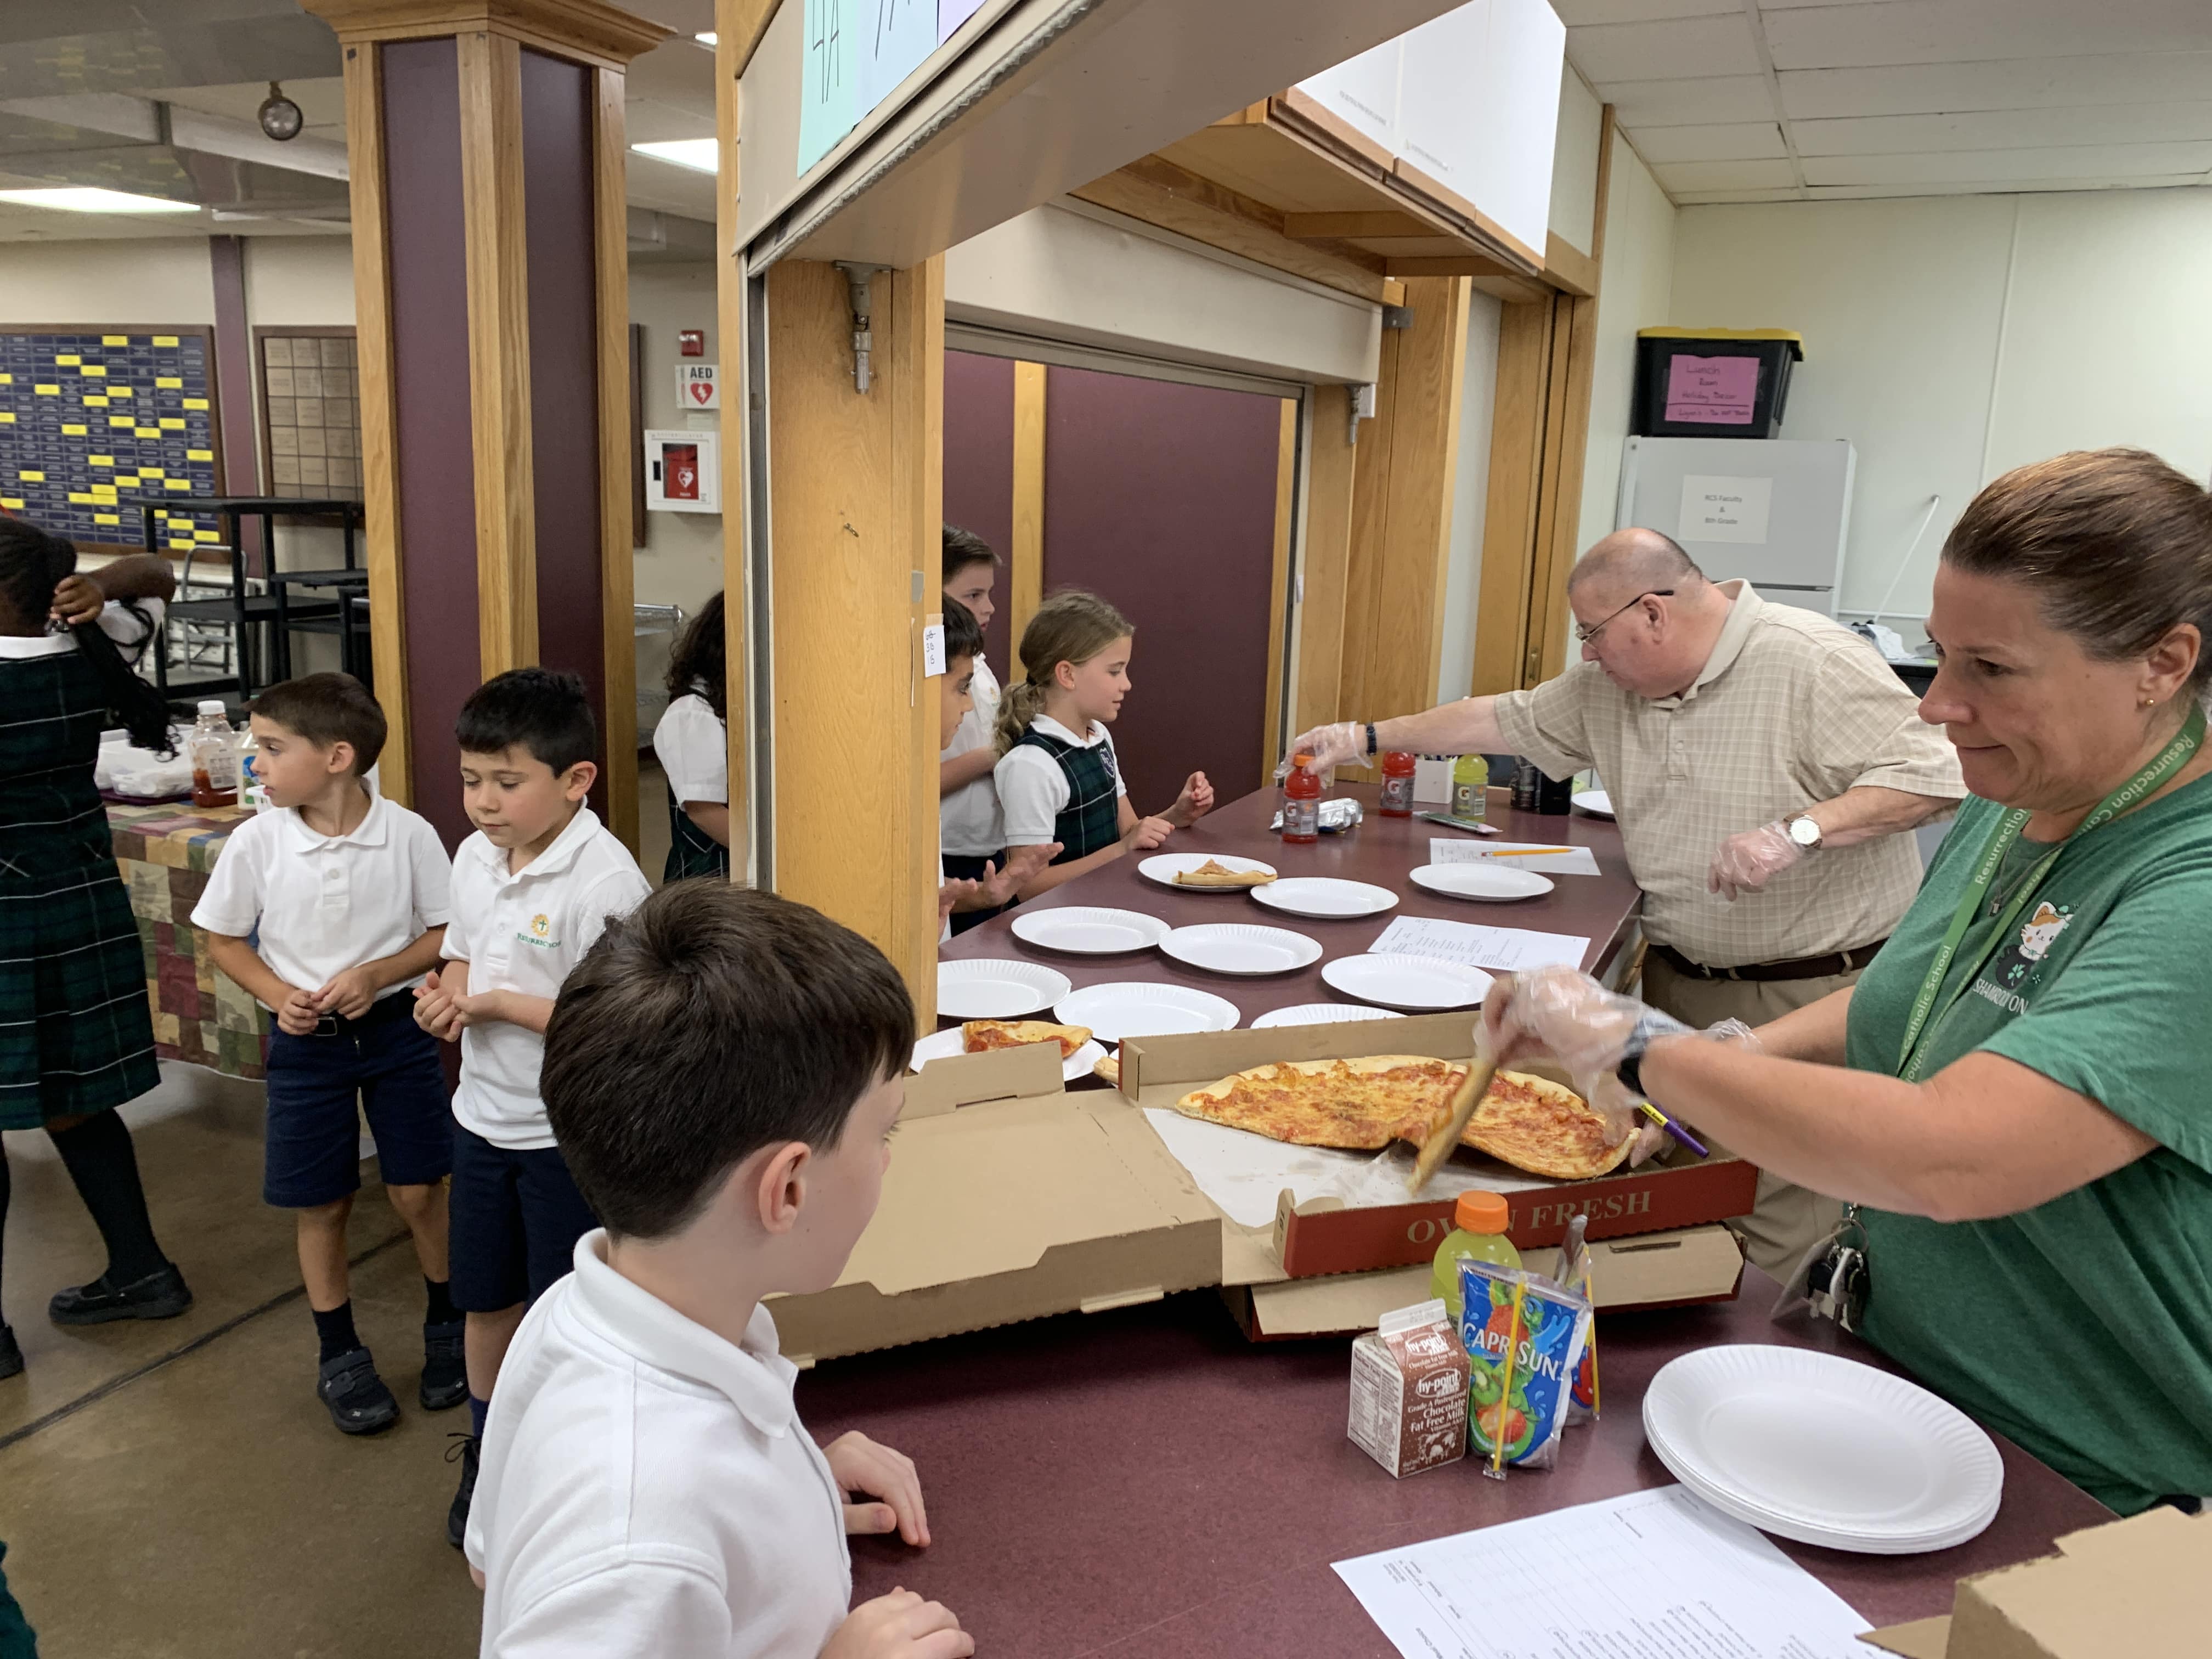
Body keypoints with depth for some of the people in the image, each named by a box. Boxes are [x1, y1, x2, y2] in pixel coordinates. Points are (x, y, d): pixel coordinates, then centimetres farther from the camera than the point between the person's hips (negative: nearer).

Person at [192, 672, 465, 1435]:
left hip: (396, 1028, -1)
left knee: (418, 1191, 6)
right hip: (306, 1040, 1)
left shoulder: (407, 833, -13)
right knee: (320, 1204, 10)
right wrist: (280, 994, -11)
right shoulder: (257, 841, -9)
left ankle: (447, 1329, 30)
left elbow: (447, 933, -4)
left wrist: (377, 974, -18)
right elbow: (224, 938, 4)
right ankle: (340, 1356, 29)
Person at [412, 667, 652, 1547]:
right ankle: (488, 1457, 45)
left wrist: (502, 1004, -24)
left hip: (571, 1134, -7)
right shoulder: (475, 858, 1)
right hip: (483, 1115, 7)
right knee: (485, 1301, 22)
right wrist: (445, 994, -6)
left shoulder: (604, 882, -23)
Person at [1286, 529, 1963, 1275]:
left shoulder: (1812, 661, -14)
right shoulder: (1608, 683, 8)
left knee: (1773, 1226, -4)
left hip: (1811, 993, -6)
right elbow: (1505, 719, 18)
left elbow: (1932, 778, -15)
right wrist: (1366, 738, 18)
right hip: (1679, 978, 6)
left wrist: (1798, 830, -28)